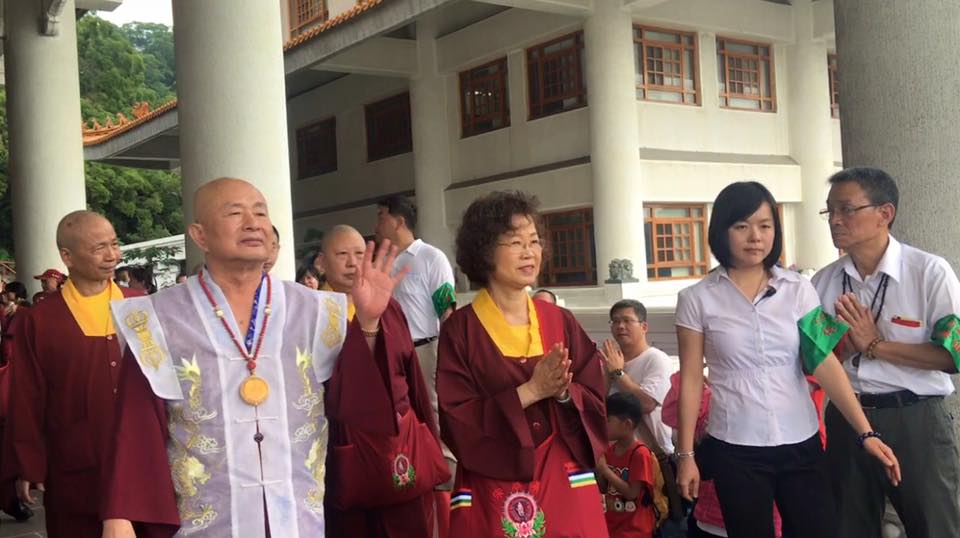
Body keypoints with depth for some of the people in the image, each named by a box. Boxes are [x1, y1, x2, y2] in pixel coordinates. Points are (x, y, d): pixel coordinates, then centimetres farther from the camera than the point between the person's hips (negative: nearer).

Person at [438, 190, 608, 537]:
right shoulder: (460, 330, -6)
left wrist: (564, 392, -15)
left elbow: (596, 403, 4)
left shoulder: (561, 322, 4)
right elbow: (458, 421, -11)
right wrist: (530, 391, -18)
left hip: (565, 486, 3)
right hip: (494, 493, -3)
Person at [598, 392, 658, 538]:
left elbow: (632, 493, -20)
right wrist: (598, 467, -7)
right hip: (610, 524, 7)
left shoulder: (640, 453, -16)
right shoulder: (609, 450, 6)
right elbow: (603, 489, 10)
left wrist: (604, 468, -19)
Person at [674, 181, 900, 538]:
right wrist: (685, 454, -1)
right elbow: (691, 380, 0)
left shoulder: (798, 289, 1)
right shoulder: (697, 299, -3)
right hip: (735, 449, -1)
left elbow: (825, 363, -5)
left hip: (801, 444, 2)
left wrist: (865, 432, -13)